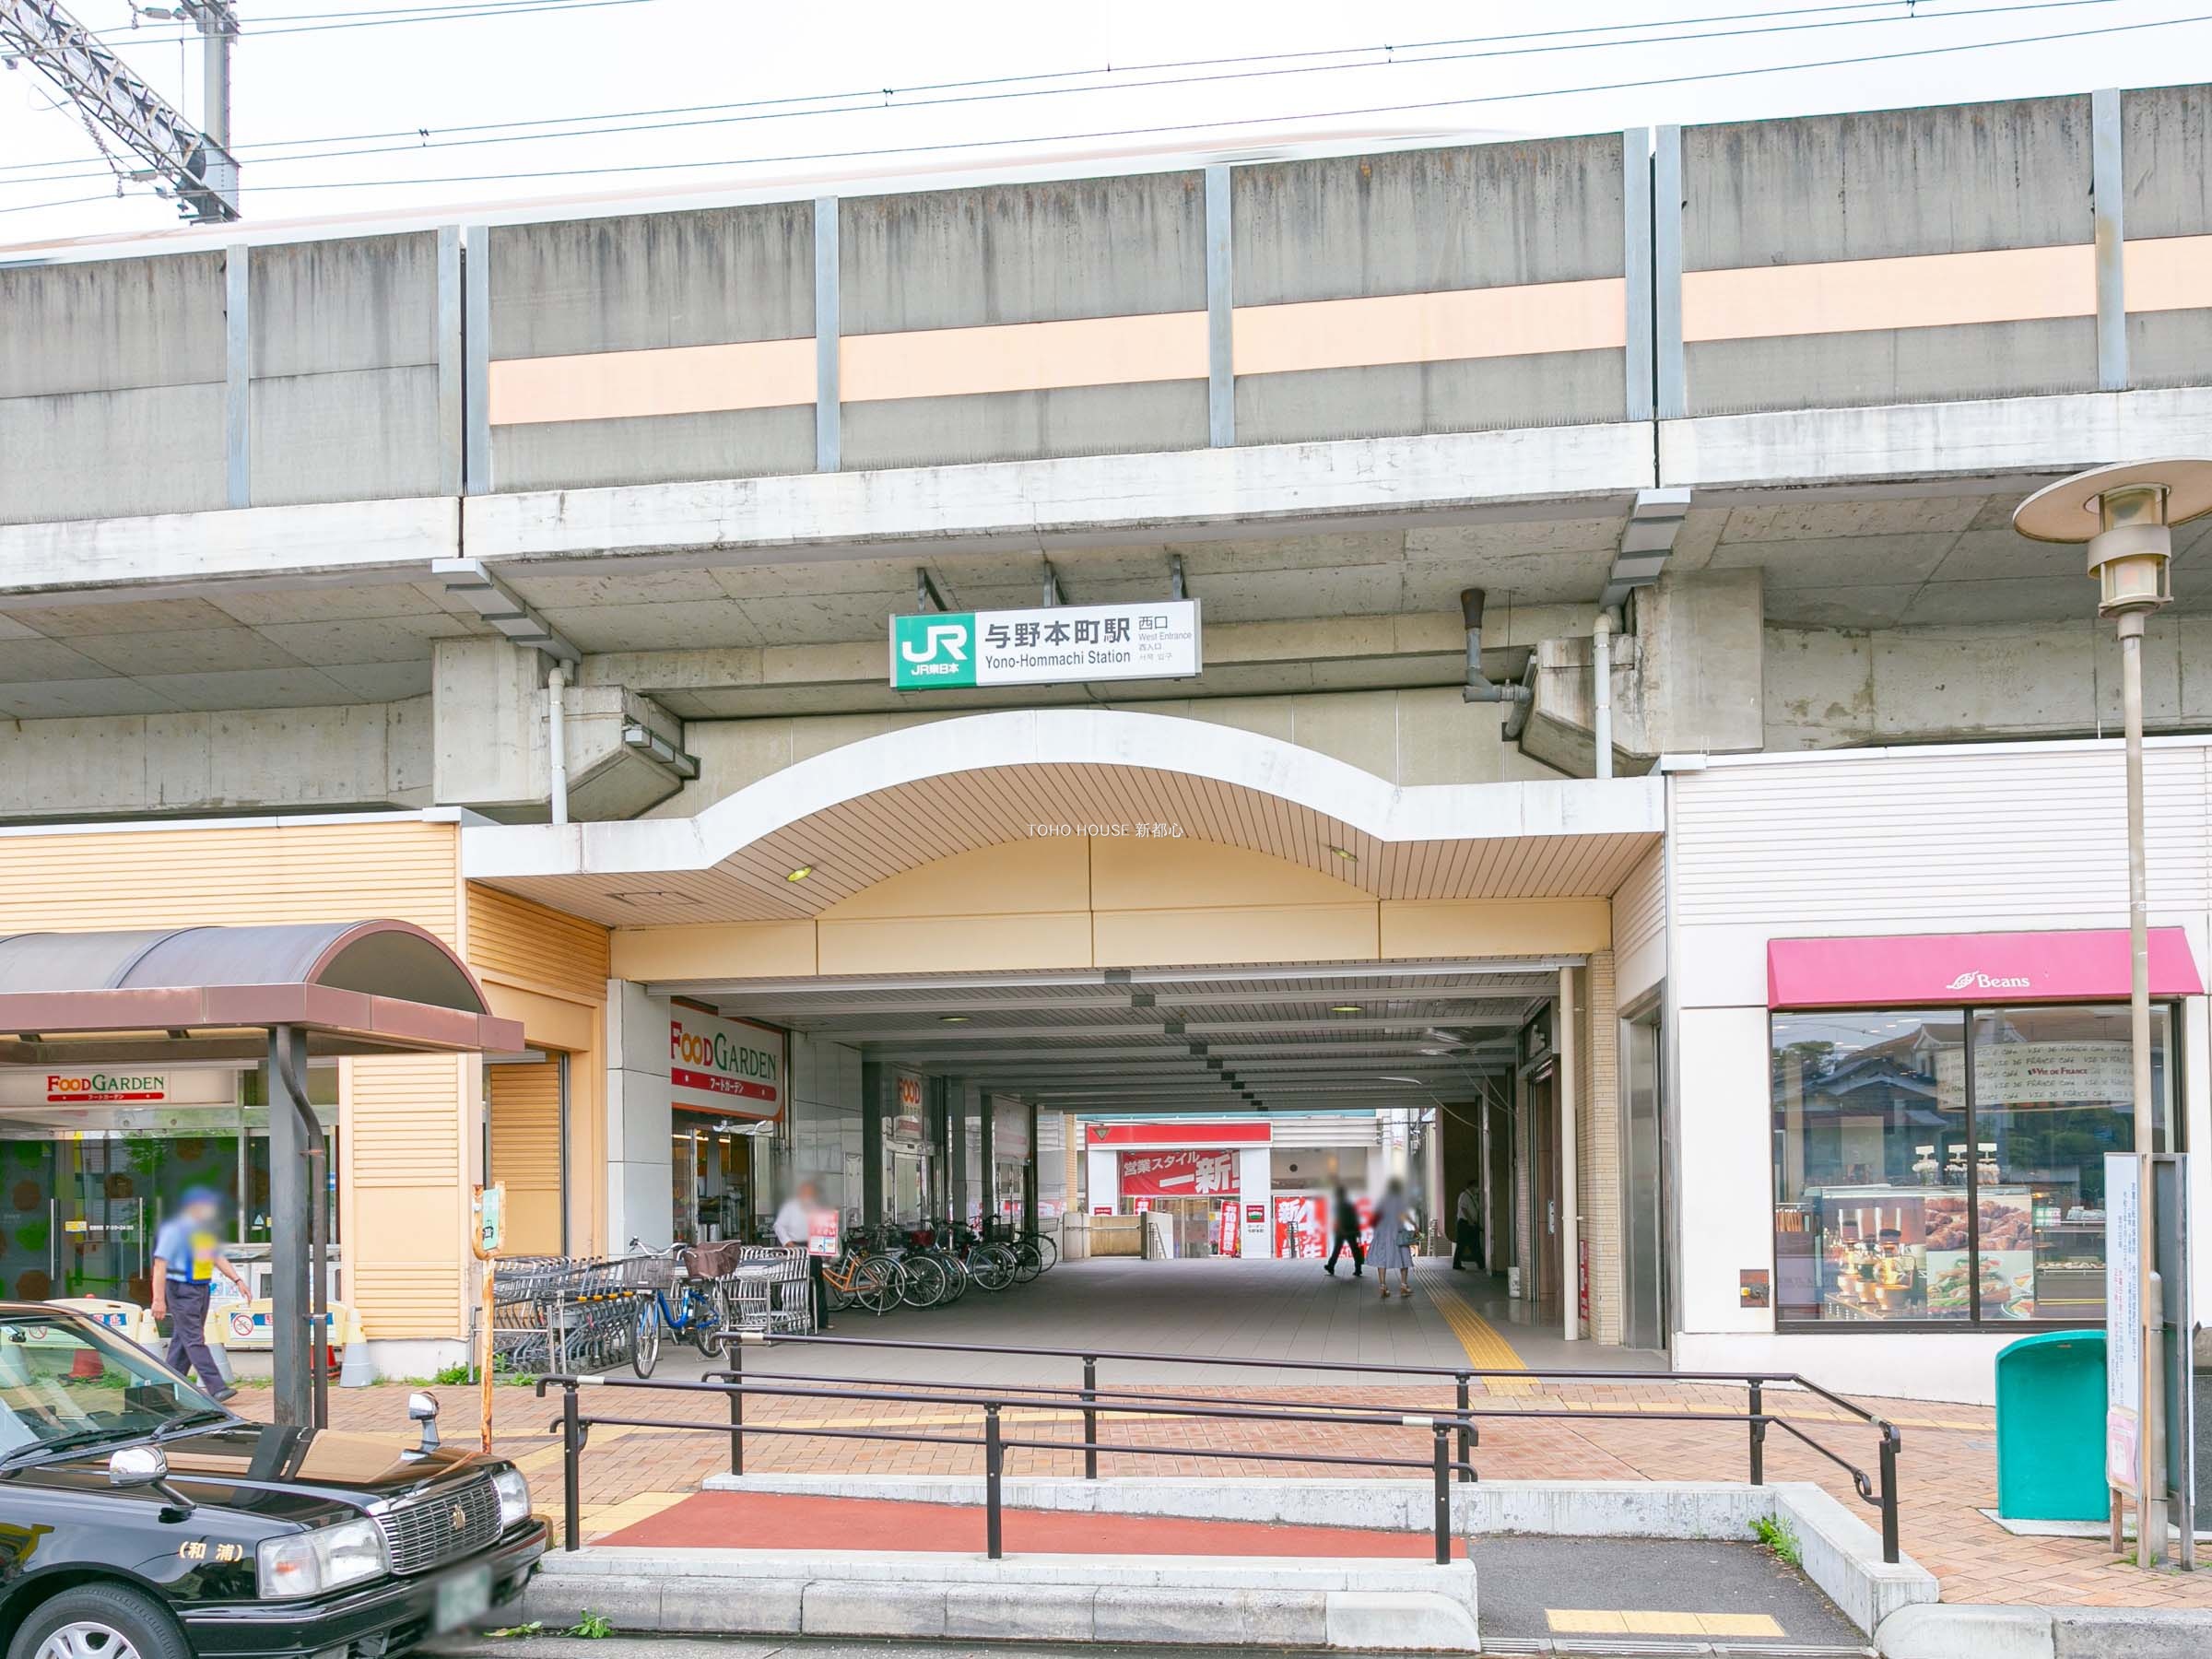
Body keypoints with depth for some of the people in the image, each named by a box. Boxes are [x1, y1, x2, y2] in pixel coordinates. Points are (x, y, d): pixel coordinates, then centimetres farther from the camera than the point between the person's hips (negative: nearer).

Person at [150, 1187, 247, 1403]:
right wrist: (159, 1300, -19)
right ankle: (216, 1388, -18)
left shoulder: (206, 1231, 13)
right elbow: (160, 1265, -15)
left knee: (183, 1339, 11)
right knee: (195, 1340, -10)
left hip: (202, 1289, 9)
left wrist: (237, 1280, 9)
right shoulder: (175, 1230, -12)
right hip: (181, 1291, -9)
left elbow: (218, 1258, 21)